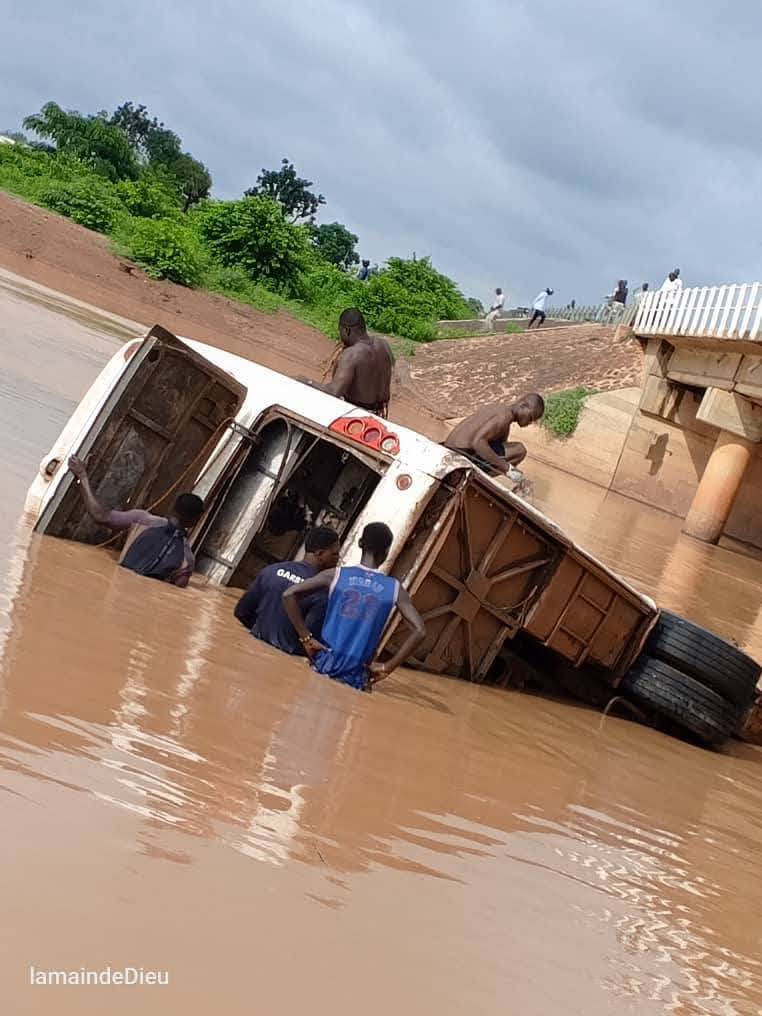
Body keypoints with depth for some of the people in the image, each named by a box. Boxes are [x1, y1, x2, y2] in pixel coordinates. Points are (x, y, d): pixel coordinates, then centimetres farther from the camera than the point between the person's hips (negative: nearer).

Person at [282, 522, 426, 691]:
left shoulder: (336, 575, -1)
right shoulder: (394, 589, 1)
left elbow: (289, 594, -8)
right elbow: (419, 631, -5)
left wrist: (306, 638, -3)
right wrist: (387, 668, -1)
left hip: (323, 667, 0)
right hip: (355, 678, 0)